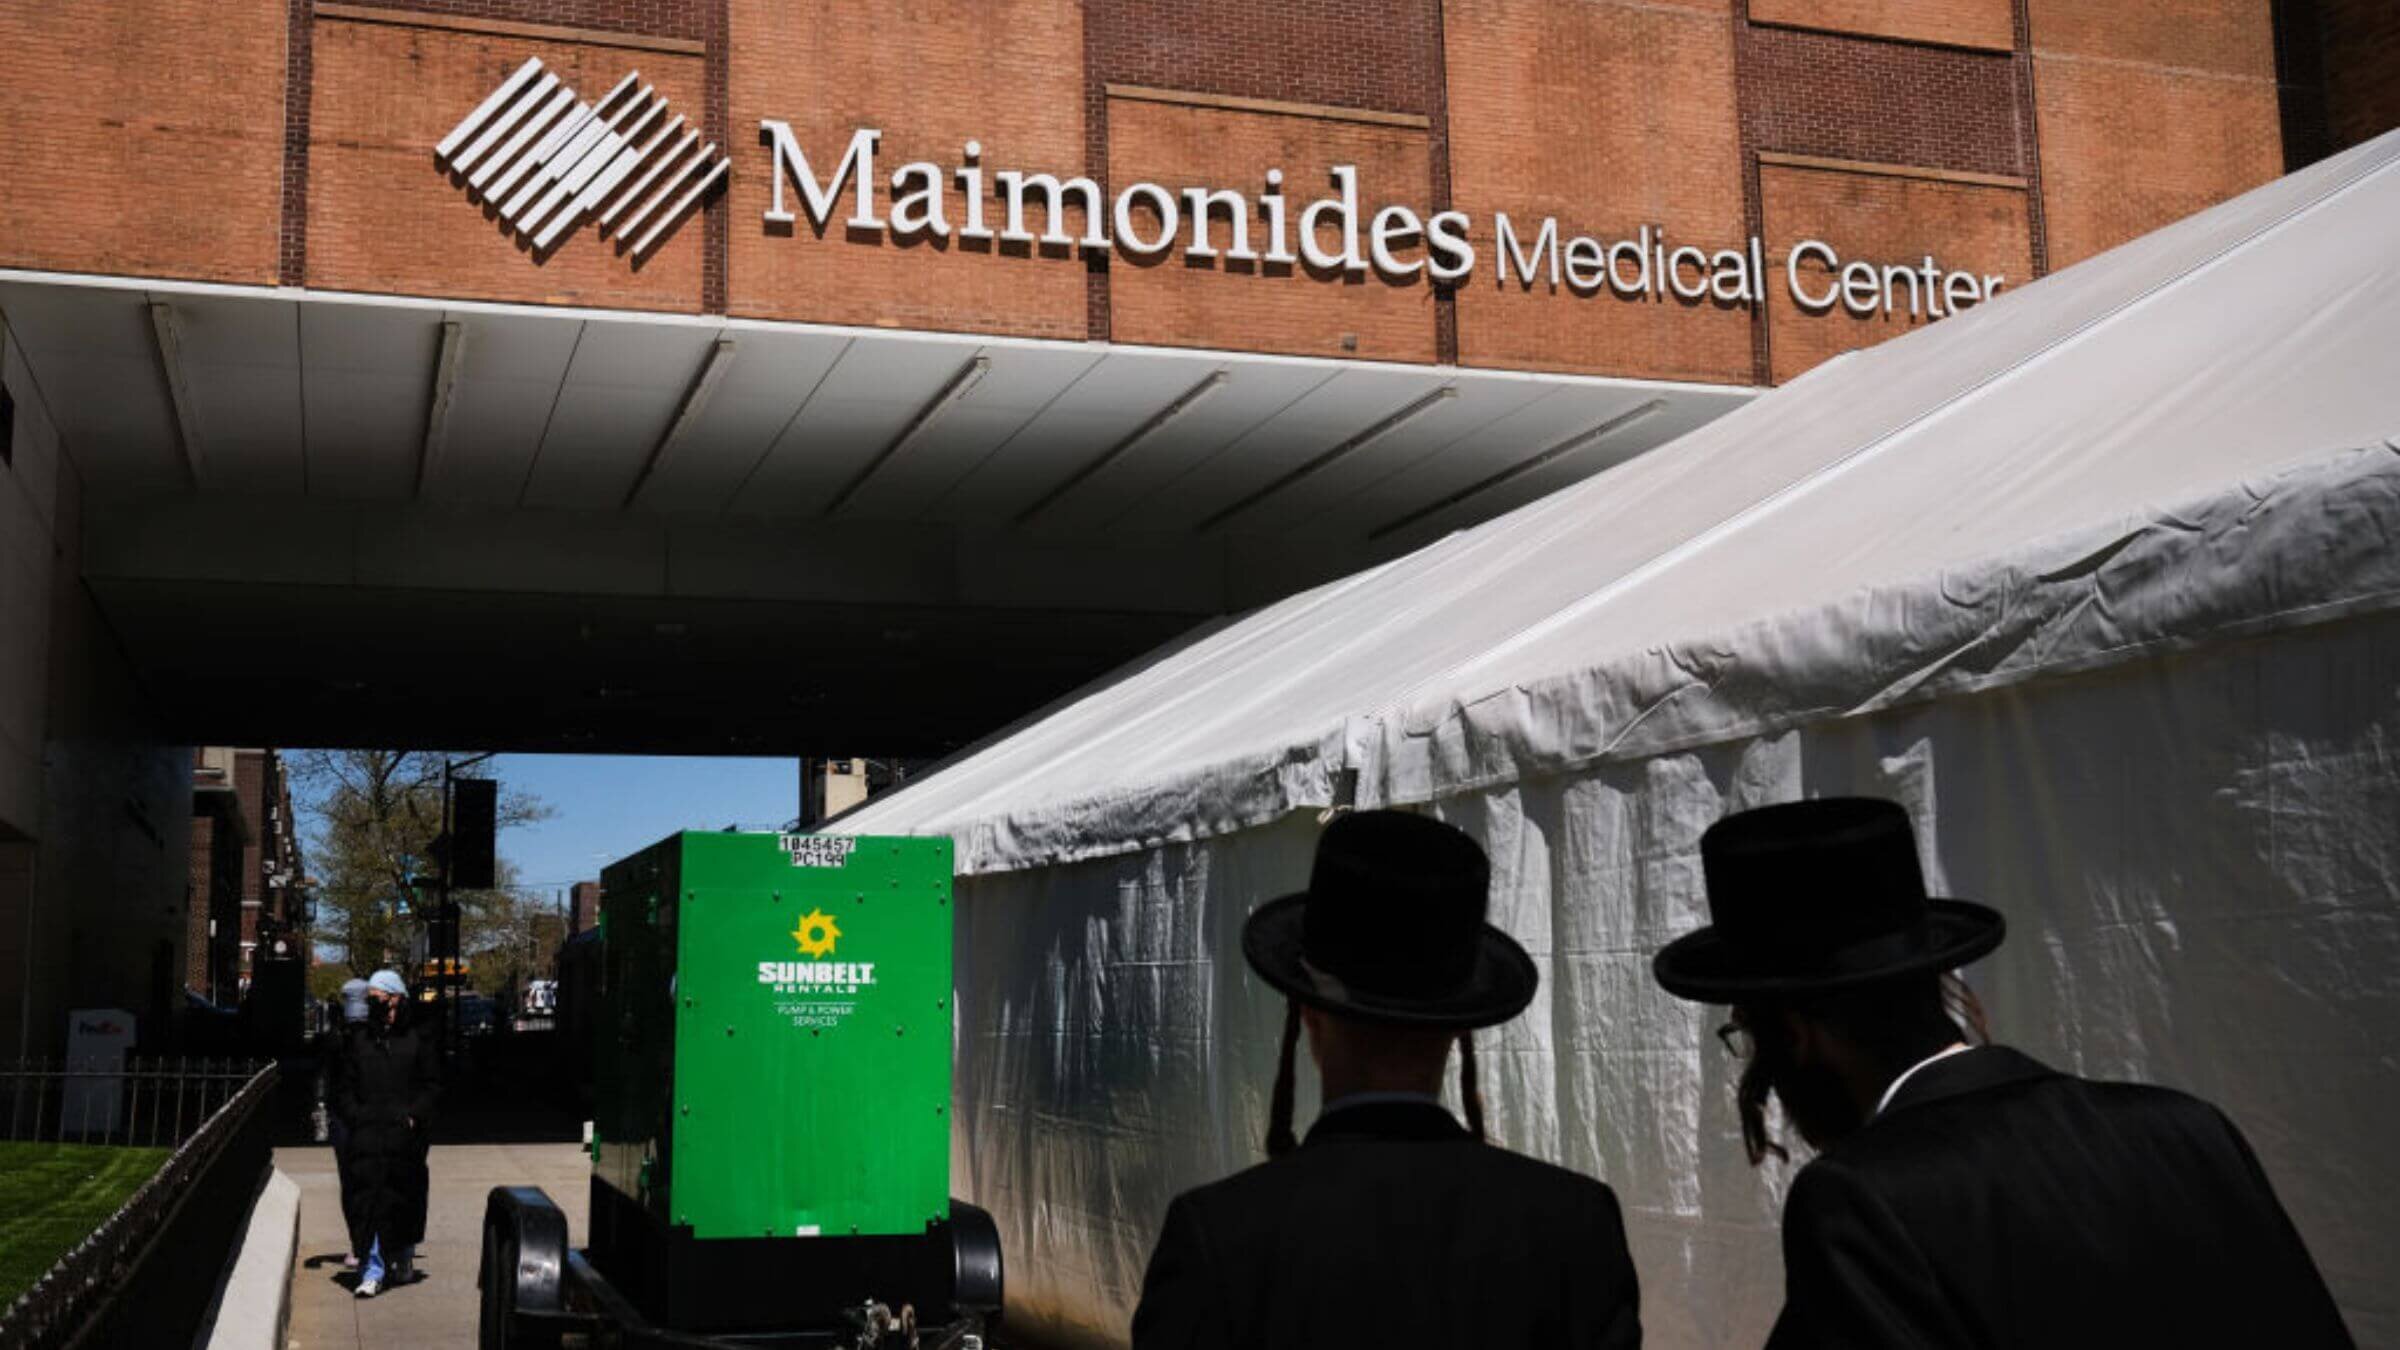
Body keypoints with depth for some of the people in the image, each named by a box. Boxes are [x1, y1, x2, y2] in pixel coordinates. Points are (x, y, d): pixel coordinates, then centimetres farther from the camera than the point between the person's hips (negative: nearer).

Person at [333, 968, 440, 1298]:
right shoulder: (357, 1040, 12)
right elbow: (343, 1088, 13)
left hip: (406, 1136, -1)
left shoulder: (418, 1041, 7)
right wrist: (356, 1117, -3)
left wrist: (413, 1116, -7)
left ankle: (404, 1260, 28)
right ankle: (372, 1272, -6)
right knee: (366, 1200, -8)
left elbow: (432, 1086, 6)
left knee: (405, 1200, 6)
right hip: (366, 1135, 1)